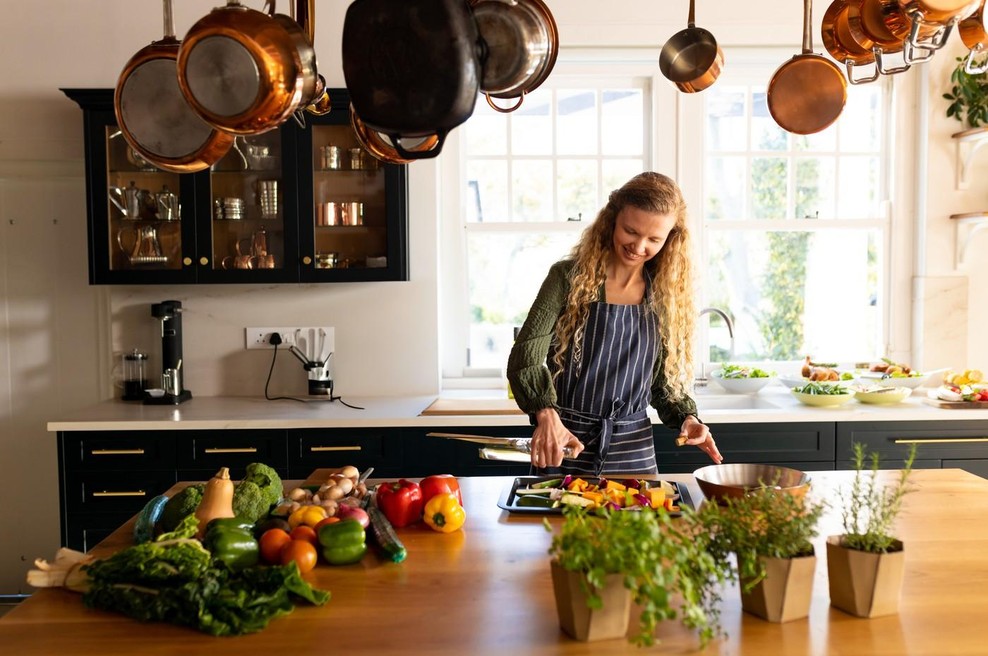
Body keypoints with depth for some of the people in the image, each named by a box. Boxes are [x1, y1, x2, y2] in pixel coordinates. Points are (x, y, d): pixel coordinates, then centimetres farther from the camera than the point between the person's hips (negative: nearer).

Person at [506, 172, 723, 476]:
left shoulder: (665, 295, 4)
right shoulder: (569, 277, -8)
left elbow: (663, 378, 12)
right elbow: (526, 354, -17)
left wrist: (686, 417, -8)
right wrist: (546, 414, -35)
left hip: (633, 449, 3)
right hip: (563, 443, -3)